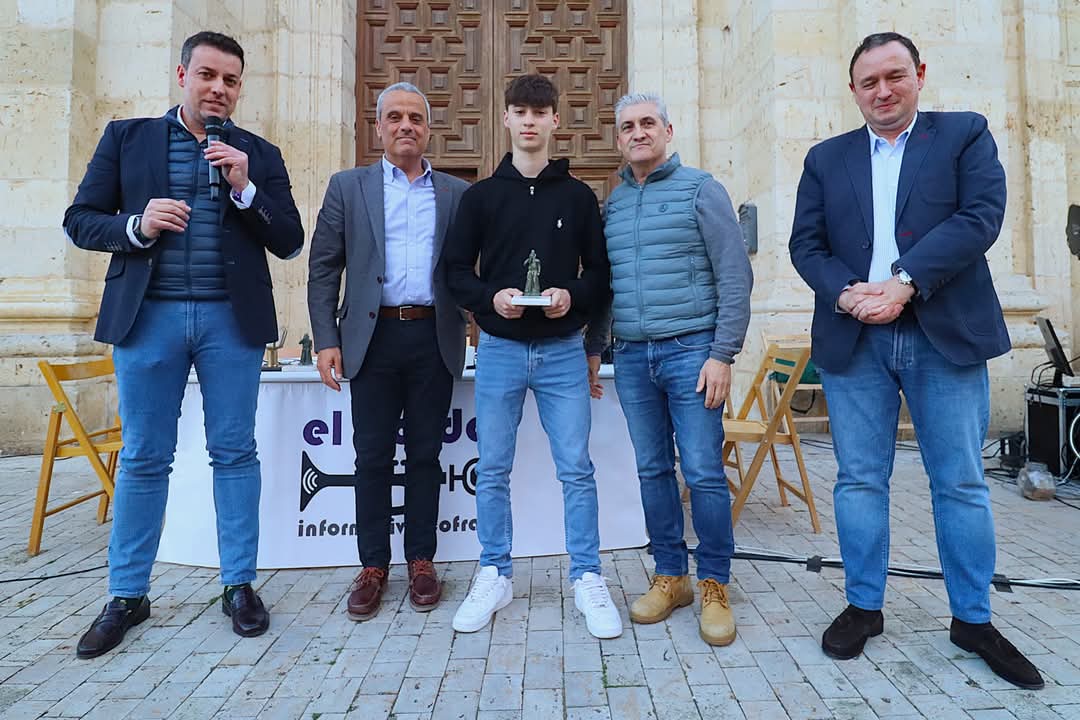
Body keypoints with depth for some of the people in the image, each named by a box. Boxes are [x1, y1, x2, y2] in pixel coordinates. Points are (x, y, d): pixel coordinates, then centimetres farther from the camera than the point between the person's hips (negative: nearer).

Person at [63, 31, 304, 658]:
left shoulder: (260, 154, 10)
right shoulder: (127, 137, 10)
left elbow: (290, 242, 3)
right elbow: (80, 220, 8)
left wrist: (245, 188, -10)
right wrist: (136, 225, -12)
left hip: (232, 319, 0)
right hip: (148, 317, 1)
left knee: (235, 454, 4)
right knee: (144, 459, 7)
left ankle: (240, 585, 17)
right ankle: (127, 596, 22)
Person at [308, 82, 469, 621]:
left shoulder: (456, 192, 12)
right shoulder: (347, 186, 10)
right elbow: (323, 268, 5)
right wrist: (326, 340, -3)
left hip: (433, 339, 1)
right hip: (374, 338, 0)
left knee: (425, 455, 7)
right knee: (373, 457, 4)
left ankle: (421, 562, 20)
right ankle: (372, 567, 18)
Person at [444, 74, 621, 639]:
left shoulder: (578, 196, 6)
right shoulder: (481, 196, 6)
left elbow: (600, 273, 7)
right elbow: (456, 270, 6)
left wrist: (575, 296, -14)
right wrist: (490, 297, -13)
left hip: (562, 351, 0)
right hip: (499, 350, 1)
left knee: (576, 470, 2)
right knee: (492, 470, 7)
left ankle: (588, 580, 17)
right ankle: (494, 577, 23)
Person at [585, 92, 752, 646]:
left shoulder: (700, 189, 0)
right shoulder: (611, 204, 14)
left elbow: (735, 277, -5)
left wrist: (723, 354, -11)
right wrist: (593, 349, 15)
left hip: (691, 351, -4)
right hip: (632, 357, 5)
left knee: (704, 473, -3)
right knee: (652, 471, 9)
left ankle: (714, 586, 15)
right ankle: (670, 576, 24)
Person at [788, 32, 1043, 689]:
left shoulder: (966, 134, 8)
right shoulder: (826, 158, 13)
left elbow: (981, 216, -7)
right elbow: (806, 243, 5)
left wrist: (903, 283, -18)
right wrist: (845, 293, -13)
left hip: (945, 335, -1)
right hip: (853, 339, 2)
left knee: (961, 483, 7)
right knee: (860, 480, 7)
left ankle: (973, 619, 24)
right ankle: (864, 607, 21)